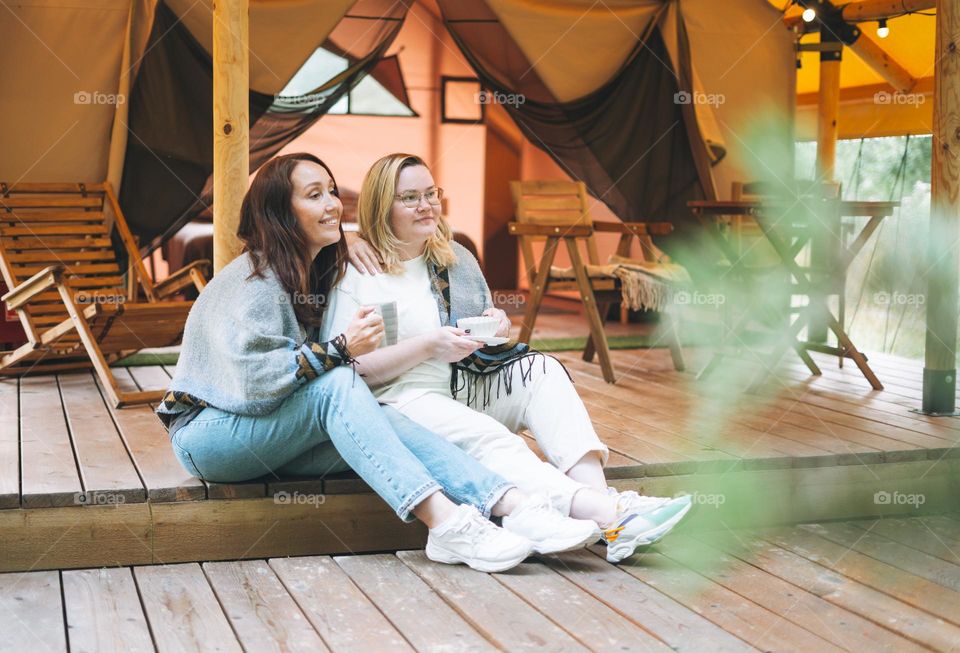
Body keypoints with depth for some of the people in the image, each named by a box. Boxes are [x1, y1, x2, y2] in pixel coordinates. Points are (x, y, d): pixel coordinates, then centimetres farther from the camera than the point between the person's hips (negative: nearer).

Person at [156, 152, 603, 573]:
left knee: (380, 422, -23)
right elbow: (253, 380, -26)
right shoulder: (251, 281, -15)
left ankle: (517, 509, -38)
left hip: (273, 439, 7)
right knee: (337, 385, -32)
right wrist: (340, 349, -30)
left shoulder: (321, 273, 11)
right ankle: (444, 524, -44)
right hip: (206, 435, -7)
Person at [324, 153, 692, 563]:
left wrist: (495, 324, 2)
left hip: (471, 390, 7)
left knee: (541, 369, -20)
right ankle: (609, 517, -51)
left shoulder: (456, 258, 18)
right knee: (490, 440, -33)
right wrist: (428, 346, -19)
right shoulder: (357, 274, -2)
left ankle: (599, 495, -39)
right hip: (406, 400, -6)